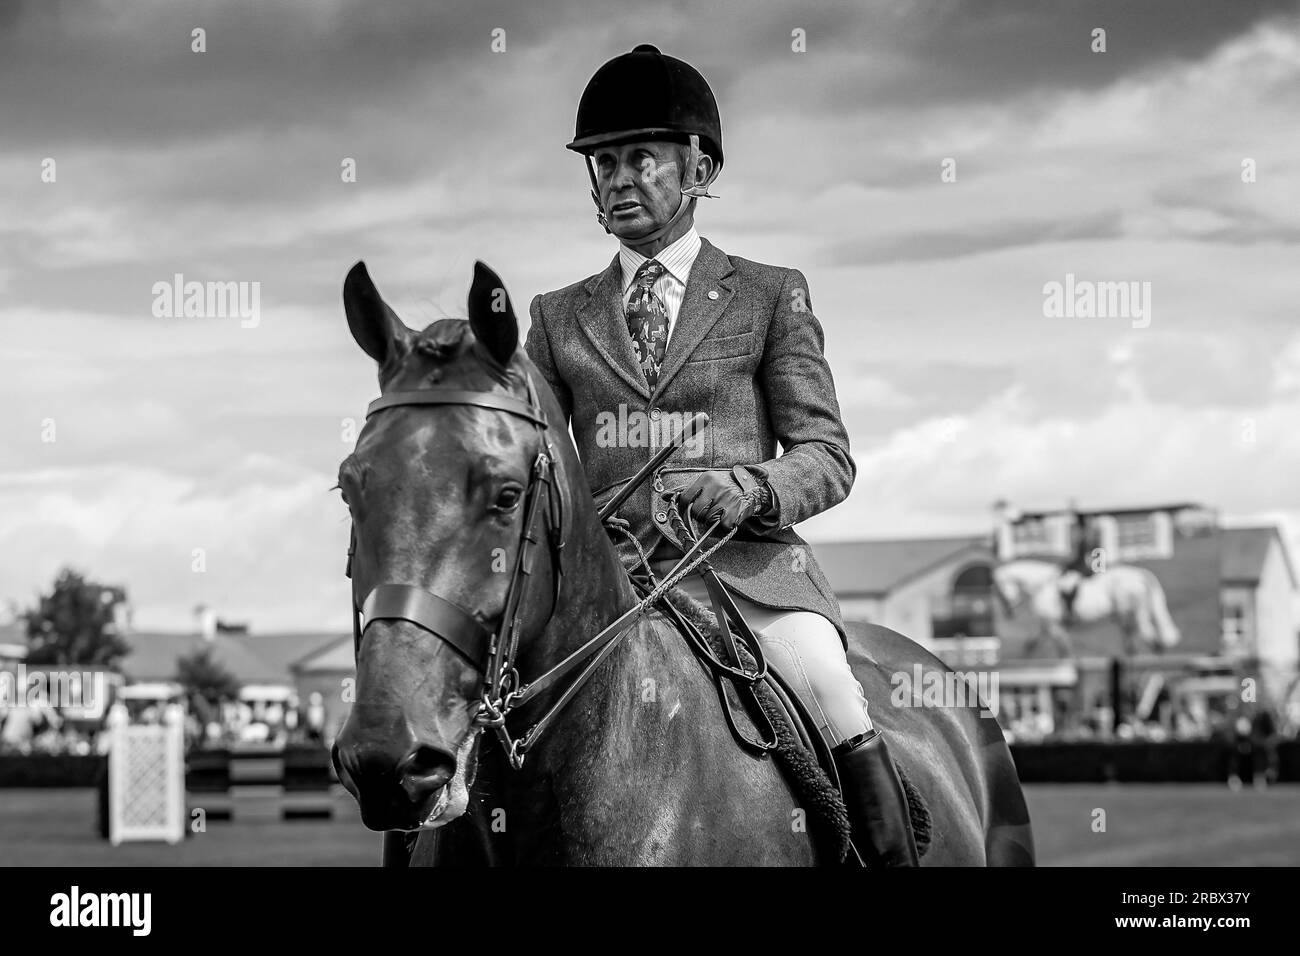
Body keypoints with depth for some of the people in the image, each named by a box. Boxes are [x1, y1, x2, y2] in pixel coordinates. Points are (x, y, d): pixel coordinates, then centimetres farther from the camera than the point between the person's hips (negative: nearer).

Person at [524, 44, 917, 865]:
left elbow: (827, 456, 4)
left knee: (848, 737, -23)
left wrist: (747, 489, -17)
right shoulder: (561, 318, 17)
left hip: (748, 571, -2)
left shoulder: (770, 297, 10)